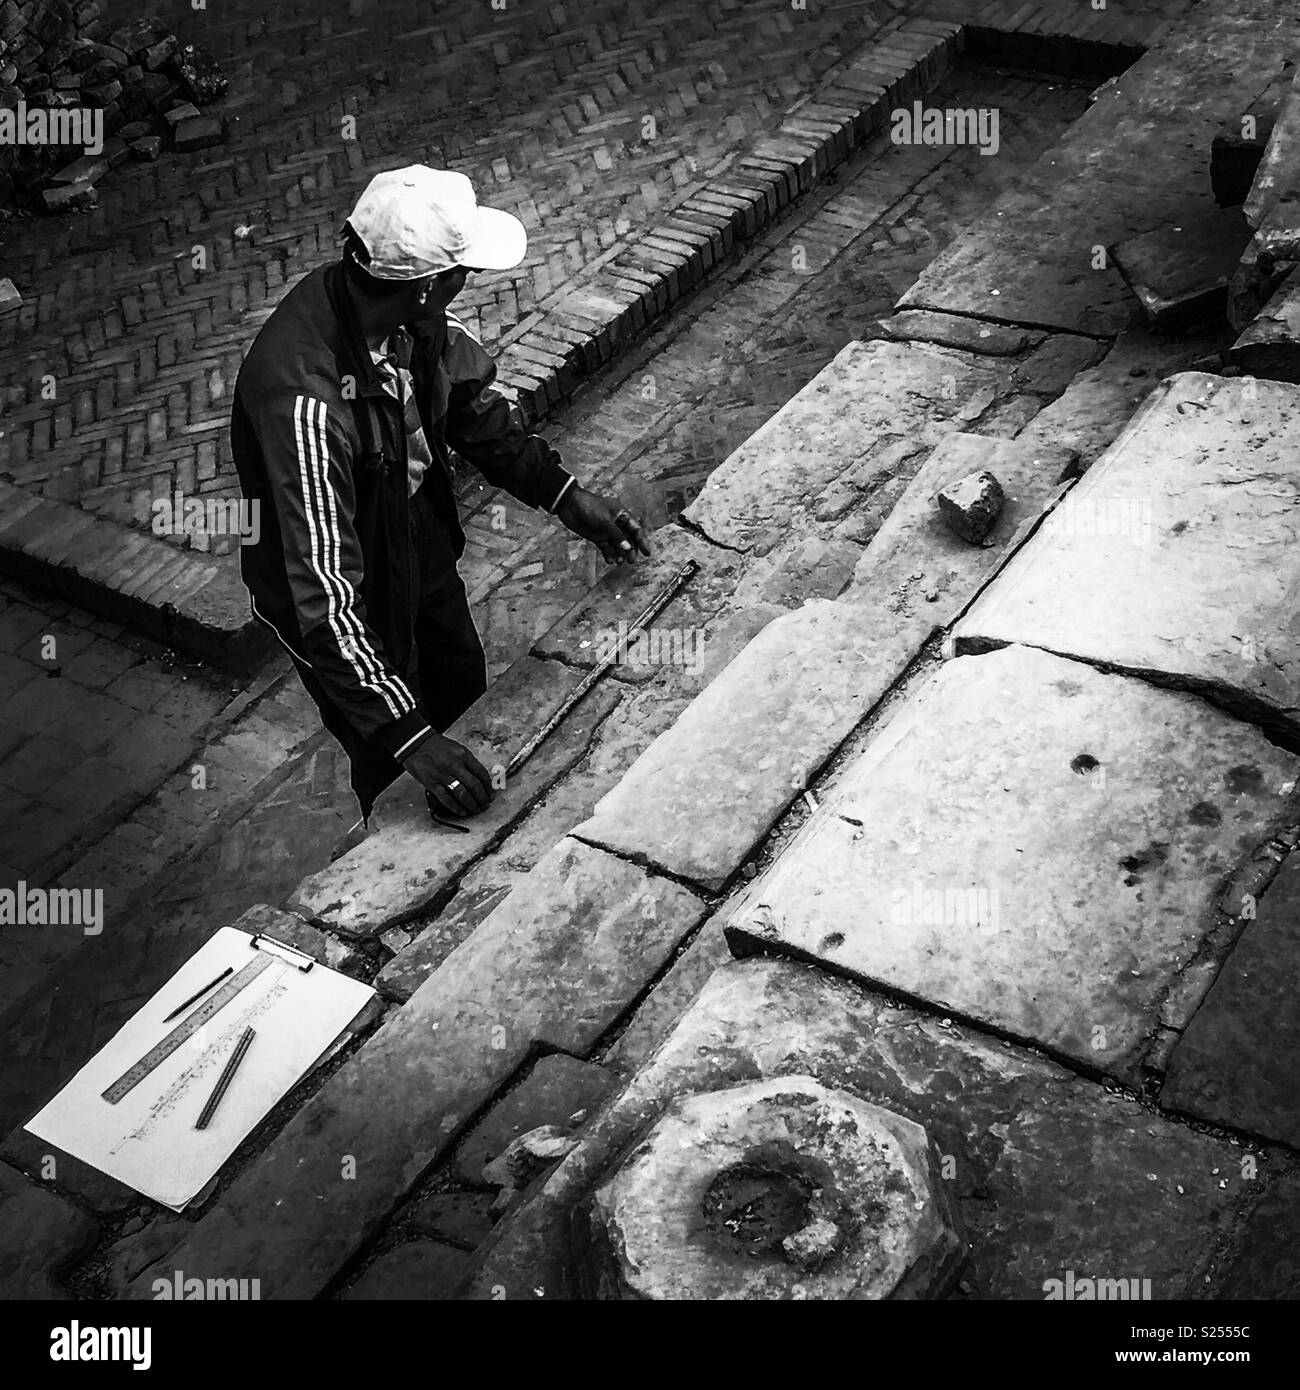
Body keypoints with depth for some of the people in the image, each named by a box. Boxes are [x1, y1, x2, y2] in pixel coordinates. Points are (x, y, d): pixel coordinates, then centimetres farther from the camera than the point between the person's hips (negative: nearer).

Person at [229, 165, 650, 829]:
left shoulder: (409, 307, -19)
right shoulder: (303, 395, -42)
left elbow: (473, 400, 1)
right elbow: (324, 593, -41)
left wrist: (567, 495, -5)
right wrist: (406, 734, -41)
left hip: (418, 540, 8)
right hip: (348, 594, -8)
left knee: (463, 687, 28)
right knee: (391, 762, 12)